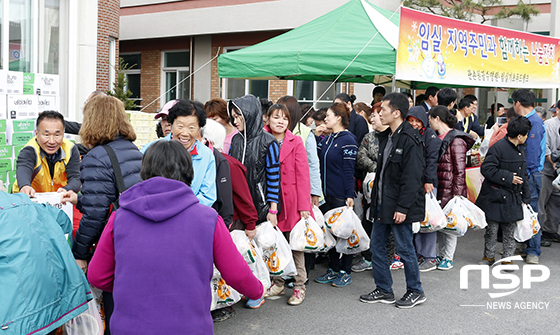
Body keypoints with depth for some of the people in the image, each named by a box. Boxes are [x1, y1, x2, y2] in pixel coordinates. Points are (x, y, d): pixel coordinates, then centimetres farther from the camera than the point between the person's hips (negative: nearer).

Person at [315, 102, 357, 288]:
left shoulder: (348, 140, -10)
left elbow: (349, 170, -13)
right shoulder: (326, 139, 12)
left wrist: (350, 195, -15)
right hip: (326, 194, 8)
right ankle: (333, 269, 24)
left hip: (341, 195, -8)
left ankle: (345, 272, 14)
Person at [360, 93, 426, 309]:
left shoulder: (410, 140, -17)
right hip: (382, 204, 9)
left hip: (399, 207, -9)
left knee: (404, 248, 3)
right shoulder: (386, 137, 12)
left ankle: (415, 291, 20)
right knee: (377, 246, 12)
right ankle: (384, 290, 24)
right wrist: (376, 201, 15)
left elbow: (412, 178, -20)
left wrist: (402, 208, -22)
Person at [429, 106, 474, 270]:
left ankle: (448, 258, 13)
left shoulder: (456, 140, -13)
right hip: (438, 189, 8)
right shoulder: (437, 138, 12)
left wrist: (457, 193, -17)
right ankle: (441, 254, 25)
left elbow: (460, 170, -15)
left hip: (450, 189, -8)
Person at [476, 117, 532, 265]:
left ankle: (507, 257, 18)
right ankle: (488, 256, 19)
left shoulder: (520, 150, 13)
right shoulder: (498, 148, -15)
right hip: (495, 197, -6)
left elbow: (523, 176, 21)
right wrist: (508, 178, -17)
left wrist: (526, 197, 19)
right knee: (492, 229, 3)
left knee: (510, 230, 8)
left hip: (513, 197, 7)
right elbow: (486, 169, -20)